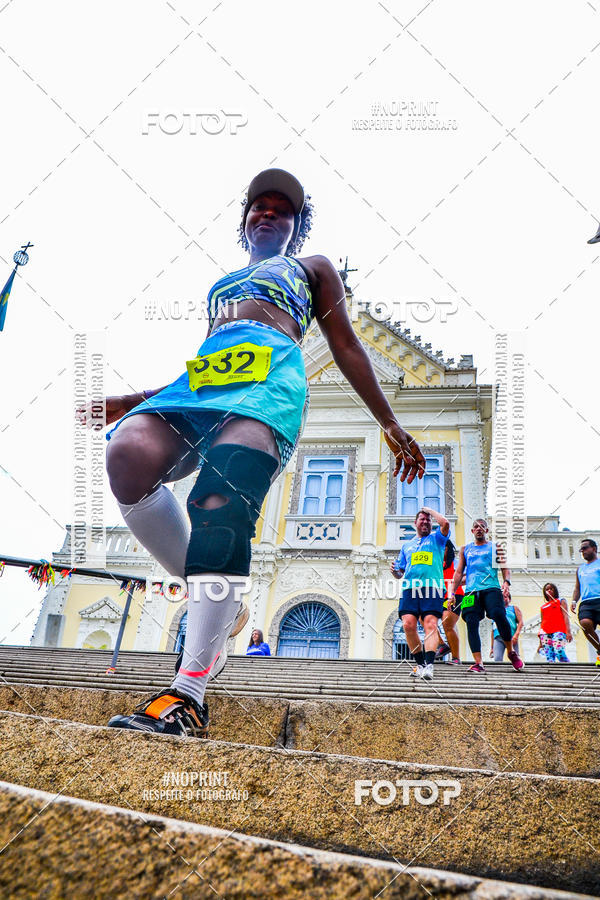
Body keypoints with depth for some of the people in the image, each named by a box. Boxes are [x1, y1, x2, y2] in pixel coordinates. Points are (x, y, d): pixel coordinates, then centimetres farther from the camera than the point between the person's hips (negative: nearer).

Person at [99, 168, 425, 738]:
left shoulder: (313, 268, 30)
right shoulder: (221, 283, 41)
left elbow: (346, 348, 23)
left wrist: (390, 424, 14)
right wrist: (127, 402, 26)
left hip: (270, 368, -4)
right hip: (202, 373, 5)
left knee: (221, 503, -31)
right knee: (128, 456, -30)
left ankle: (188, 696, -39)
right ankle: (206, 596, -13)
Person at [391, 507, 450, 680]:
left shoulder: (436, 539, 20)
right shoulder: (407, 545, 29)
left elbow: (445, 523, -2)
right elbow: (400, 573, 28)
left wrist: (431, 510, 13)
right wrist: (395, 571, 4)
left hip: (432, 588, -3)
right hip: (410, 588, 3)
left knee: (430, 624, -19)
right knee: (408, 624, -14)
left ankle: (429, 665, -29)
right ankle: (420, 664, -2)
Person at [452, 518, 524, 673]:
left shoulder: (495, 547, 17)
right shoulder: (465, 549, 22)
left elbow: (505, 567, 10)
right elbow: (459, 572, 22)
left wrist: (506, 581, -10)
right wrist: (453, 593, 12)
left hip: (491, 588, -2)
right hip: (471, 591, 3)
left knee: (499, 616, -24)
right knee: (471, 623, -13)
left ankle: (511, 652, -2)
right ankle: (478, 663, -13)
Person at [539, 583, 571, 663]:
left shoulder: (561, 601, 17)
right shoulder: (543, 606, 26)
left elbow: (566, 616, 5)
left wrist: (568, 632, -10)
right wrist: (540, 640, 15)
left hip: (558, 631, -4)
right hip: (545, 633, 4)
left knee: (559, 652, -28)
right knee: (549, 657, -12)